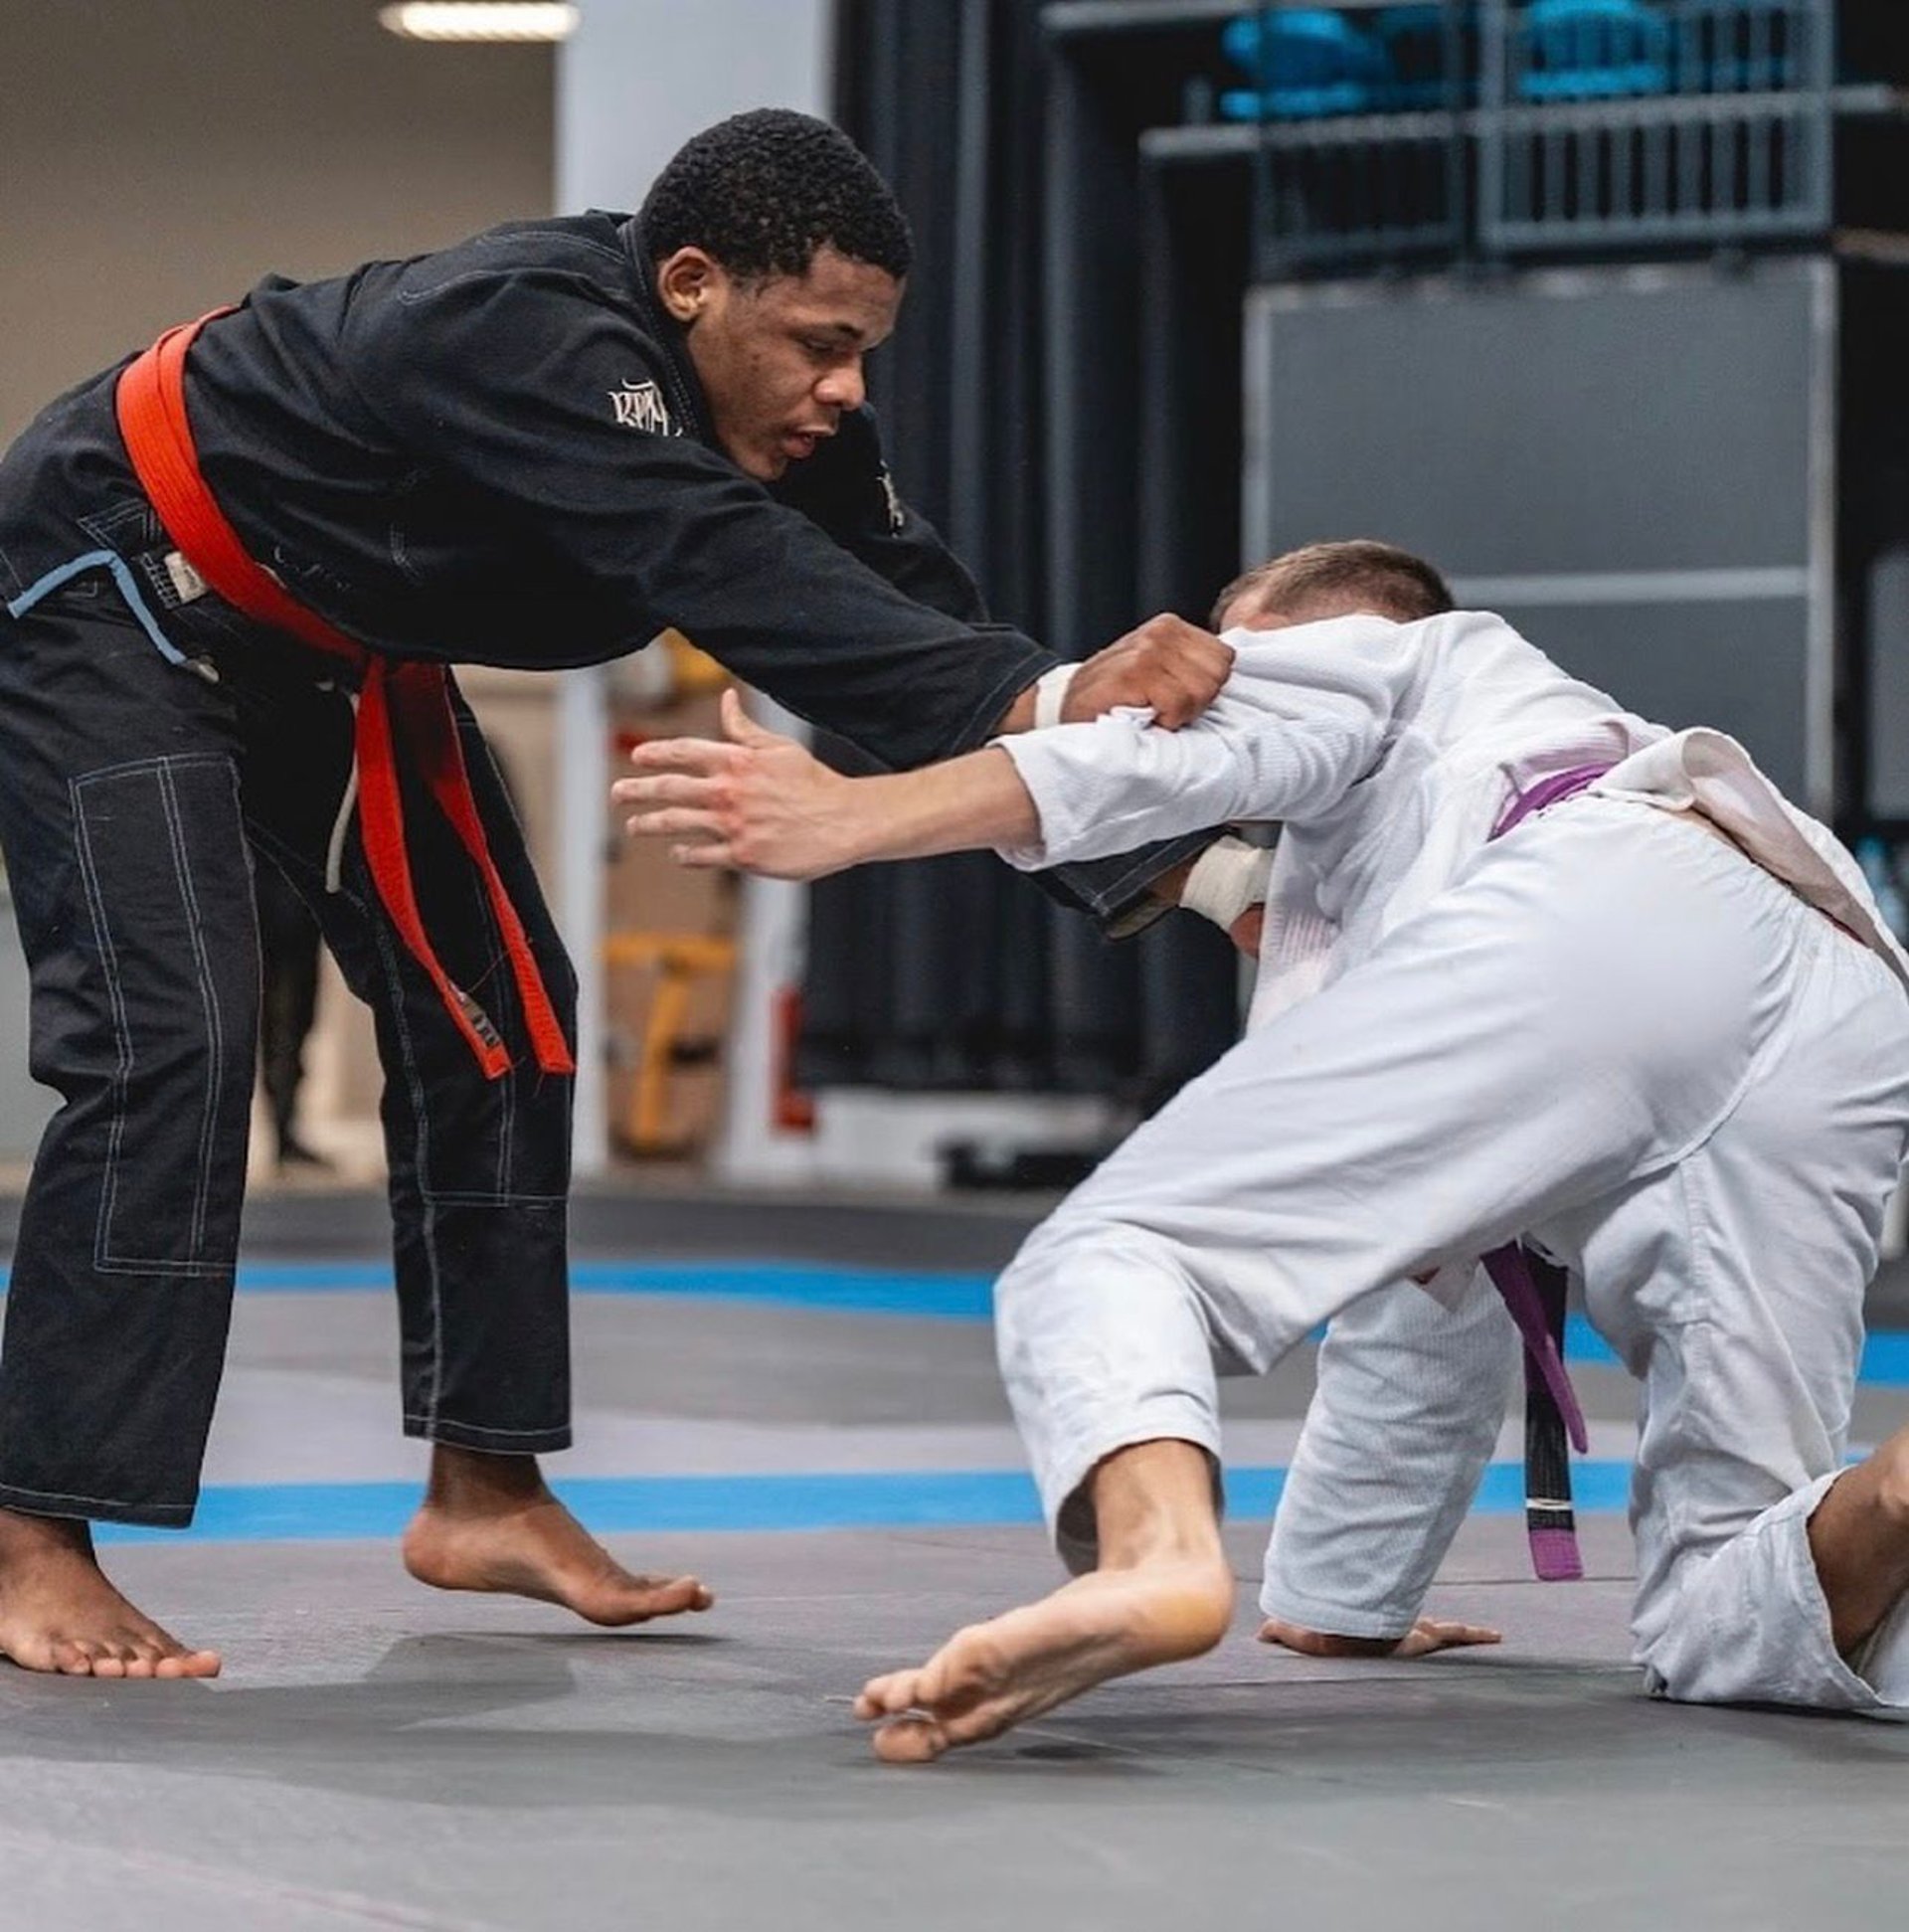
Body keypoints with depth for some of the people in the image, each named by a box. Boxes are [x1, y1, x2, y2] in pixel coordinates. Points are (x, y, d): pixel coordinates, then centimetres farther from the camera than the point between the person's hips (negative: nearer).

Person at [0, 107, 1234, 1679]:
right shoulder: (528, 341, -38)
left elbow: (905, 608, -11)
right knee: (172, 1031, -20)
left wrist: (1129, 843, -22)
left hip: (317, 634, 9)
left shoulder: (774, 410, -12)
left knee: (491, 1005, 6)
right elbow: (737, 582, -50)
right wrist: (1041, 697, -58)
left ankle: (484, 1492, 16)